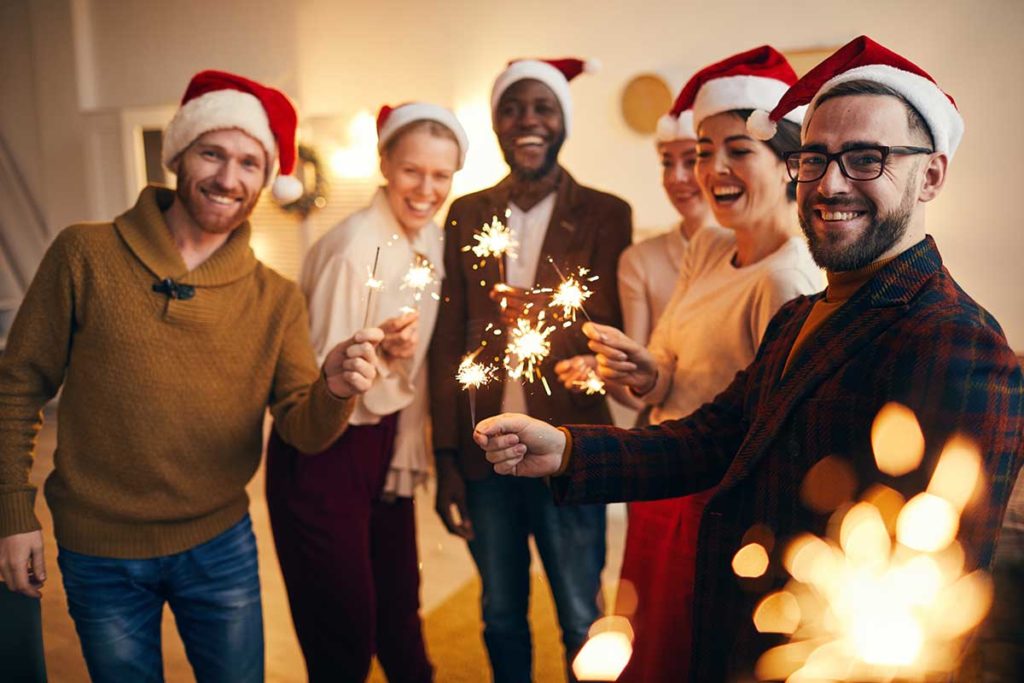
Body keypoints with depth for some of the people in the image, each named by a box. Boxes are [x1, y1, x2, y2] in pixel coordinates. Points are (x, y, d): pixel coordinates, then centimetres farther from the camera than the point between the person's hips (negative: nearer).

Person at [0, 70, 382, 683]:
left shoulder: (277, 299, -4)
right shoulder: (85, 255, -9)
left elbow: (302, 429, -8)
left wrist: (333, 390, -29)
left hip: (221, 546, 2)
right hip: (99, 551, -1)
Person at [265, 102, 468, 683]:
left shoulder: (432, 239, 2)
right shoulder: (353, 247, -21)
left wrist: (410, 455, 6)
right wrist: (378, 353, -36)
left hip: (385, 443, 7)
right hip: (322, 453, -6)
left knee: (400, 614, 18)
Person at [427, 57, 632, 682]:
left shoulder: (605, 214, -1)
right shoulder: (467, 213, 6)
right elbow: (449, 341, 4)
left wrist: (548, 316, -24)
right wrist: (446, 460, 1)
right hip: (484, 455, 3)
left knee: (581, 621, 9)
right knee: (501, 617, 17)